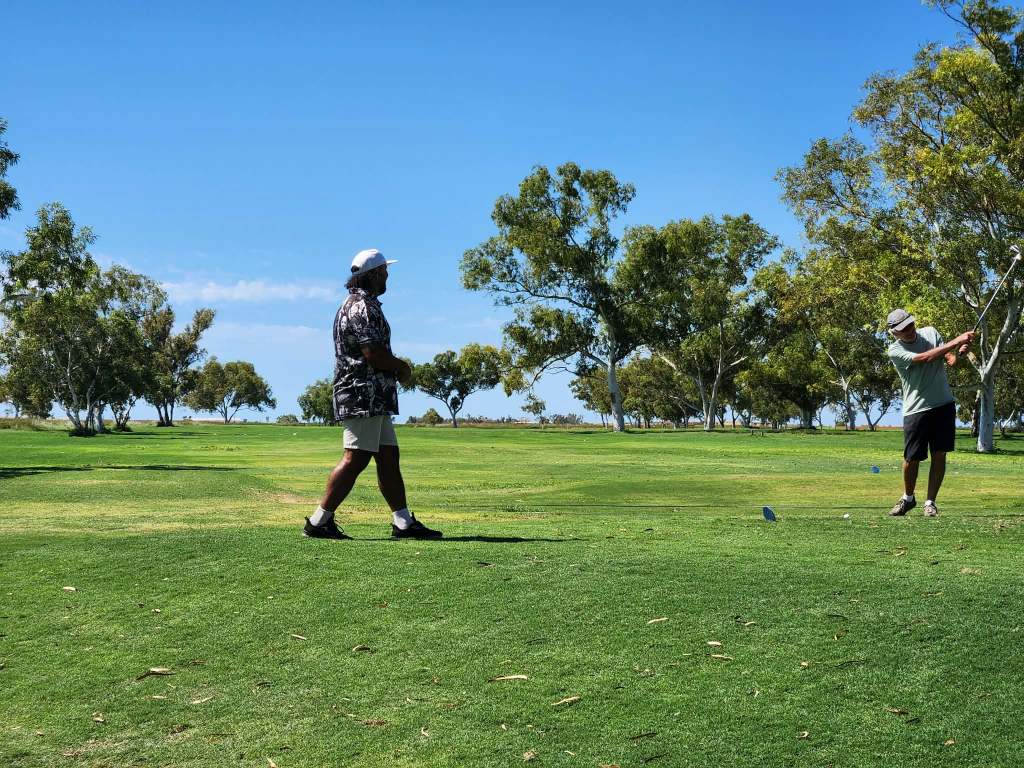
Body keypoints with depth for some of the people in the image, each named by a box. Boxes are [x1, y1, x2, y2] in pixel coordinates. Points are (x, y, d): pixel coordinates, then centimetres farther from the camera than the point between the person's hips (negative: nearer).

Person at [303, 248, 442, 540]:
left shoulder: (359, 304, 22)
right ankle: (319, 521, -8)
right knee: (355, 459, -11)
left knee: (388, 457, 10)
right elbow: (374, 353, -22)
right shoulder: (363, 307, -12)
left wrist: (396, 367, 7)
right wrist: (402, 366, -5)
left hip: (374, 400, 11)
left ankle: (403, 522, 12)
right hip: (363, 396, -11)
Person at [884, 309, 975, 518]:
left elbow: (950, 360, 2)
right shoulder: (895, 350, -9)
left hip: (944, 404, 3)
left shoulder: (930, 332, 4)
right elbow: (925, 358, -22)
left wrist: (960, 351, -22)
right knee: (912, 458, 1)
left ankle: (930, 501, 11)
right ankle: (908, 498, 25)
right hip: (916, 409, -3)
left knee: (939, 455, 1)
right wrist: (956, 341, -23)